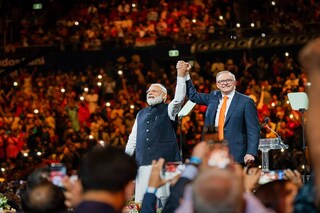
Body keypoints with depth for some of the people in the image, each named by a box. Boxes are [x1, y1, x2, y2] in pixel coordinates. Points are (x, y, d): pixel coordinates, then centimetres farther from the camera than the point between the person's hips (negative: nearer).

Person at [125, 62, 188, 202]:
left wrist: (180, 75, -19)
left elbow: (179, 98, -13)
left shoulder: (168, 110, 7)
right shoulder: (141, 114, 21)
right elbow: (133, 138, 22)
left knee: (165, 198, -8)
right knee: (141, 200, -3)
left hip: (164, 161, -4)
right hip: (143, 163, 4)